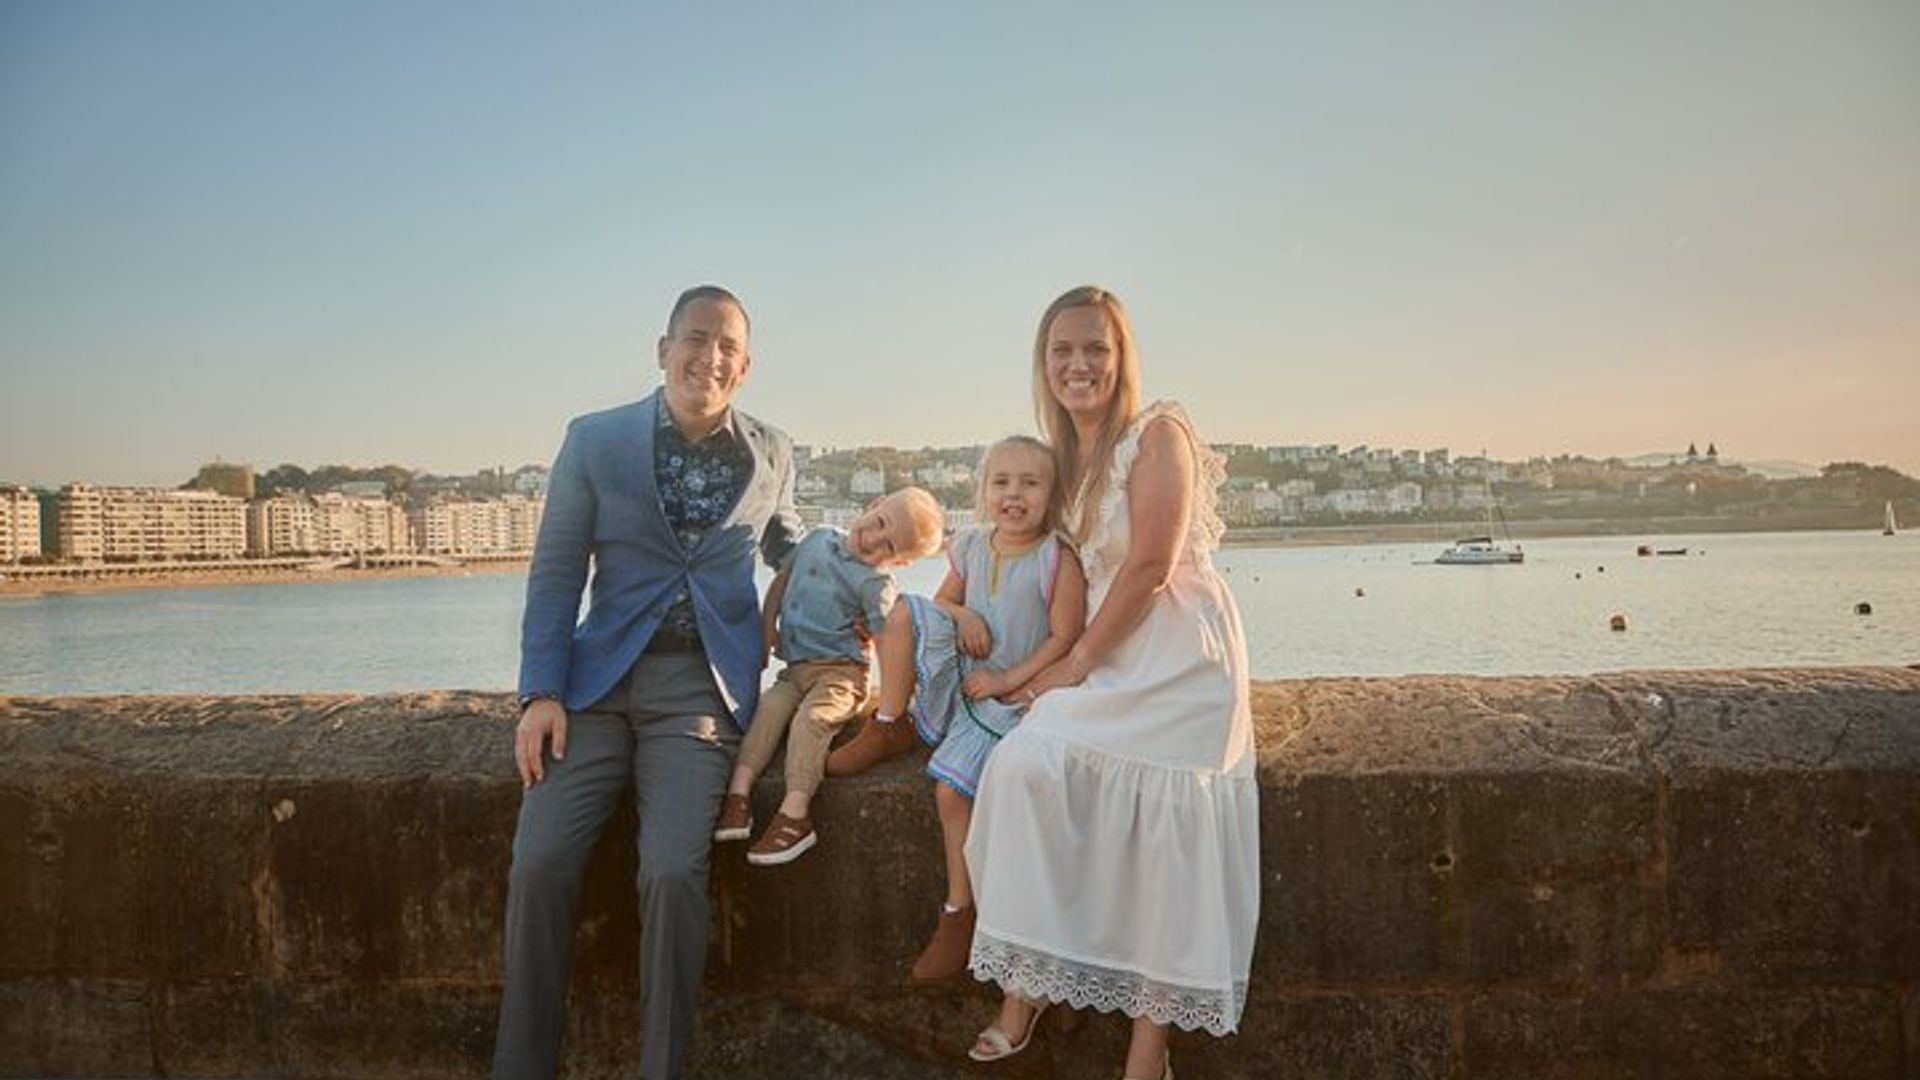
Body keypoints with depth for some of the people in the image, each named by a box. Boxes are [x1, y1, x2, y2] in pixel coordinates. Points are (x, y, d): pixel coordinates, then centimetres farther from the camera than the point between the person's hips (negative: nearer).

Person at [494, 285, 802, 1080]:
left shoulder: (771, 453, 10)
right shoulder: (594, 440, 5)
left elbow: (786, 548, 28)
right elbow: (555, 573, 4)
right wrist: (540, 693, -6)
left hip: (704, 687, 0)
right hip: (599, 681, 1)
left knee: (673, 871, -21)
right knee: (539, 863, -16)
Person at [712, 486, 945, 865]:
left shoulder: (875, 583, -9)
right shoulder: (818, 540, 9)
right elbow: (783, 580, 22)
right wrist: (768, 624, 11)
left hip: (841, 671, -5)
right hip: (795, 668, 6)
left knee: (810, 718, -28)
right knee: (769, 706, -20)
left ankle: (795, 814, -30)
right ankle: (737, 792, -24)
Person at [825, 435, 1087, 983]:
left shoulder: (1058, 561, -13)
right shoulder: (970, 546, 3)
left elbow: (1065, 639, -14)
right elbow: (943, 599, 18)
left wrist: (1007, 681, -17)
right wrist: (959, 614, -6)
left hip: (1011, 695, -5)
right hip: (958, 678, 5)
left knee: (951, 785, -19)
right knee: (907, 611, -16)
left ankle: (958, 914, -4)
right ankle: (889, 728, -4)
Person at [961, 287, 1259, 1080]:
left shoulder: (1159, 435, -7)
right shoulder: (1065, 459, 16)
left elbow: (1150, 568, -15)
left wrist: (1076, 664, -10)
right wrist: (1060, 663, 2)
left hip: (1178, 658, -6)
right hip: (1104, 659, 6)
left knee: (1161, 826, -13)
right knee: (1024, 765, -16)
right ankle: (1028, 980, -8)